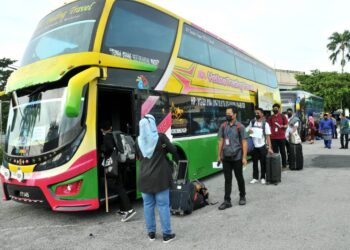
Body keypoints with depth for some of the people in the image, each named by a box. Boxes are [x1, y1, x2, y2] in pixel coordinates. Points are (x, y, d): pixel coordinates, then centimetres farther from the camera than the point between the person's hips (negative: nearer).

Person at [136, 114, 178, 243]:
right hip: (160, 177, -3)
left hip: (144, 178, 3)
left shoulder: (138, 141, 0)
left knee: (148, 205, 12)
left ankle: (151, 233, 23)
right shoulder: (160, 137, -10)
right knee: (163, 205, 4)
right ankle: (167, 234, 13)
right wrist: (176, 160, 19)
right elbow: (173, 150, 0)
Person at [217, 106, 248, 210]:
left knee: (239, 178, 12)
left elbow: (244, 143, -7)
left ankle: (242, 197, 32)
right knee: (227, 179, 5)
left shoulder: (240, 126, -6)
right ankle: (227, 201, 11)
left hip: (237, 157, -3)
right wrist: (219, 155, 6)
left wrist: (244, 157, -11)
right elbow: (221, 141, 8)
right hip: (226, 157, 3)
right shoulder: (223, 126, 4)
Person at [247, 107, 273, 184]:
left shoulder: (265, 124, -7)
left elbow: (268, 136, -7)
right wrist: (249, 131, -9)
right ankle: (255, 178, 19)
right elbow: (249, 130, 16)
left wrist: (269, 147, -13)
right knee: (255, 162, 10)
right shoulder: (252, 122, 3)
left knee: (263, 163, 7)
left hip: (262, 146, -3)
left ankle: (263, 178, 19)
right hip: (254, 146, 3)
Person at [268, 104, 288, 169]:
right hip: (273, 137, 2)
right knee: (275, 152, 5)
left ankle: (284, 165, 15)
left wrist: (283, 126, -17)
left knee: (282, 151, 6)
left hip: (281, 137, -2)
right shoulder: (271, 117, 8)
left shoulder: (282, 116, 2)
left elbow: (286, 125, 4)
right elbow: (269, 126, 9)